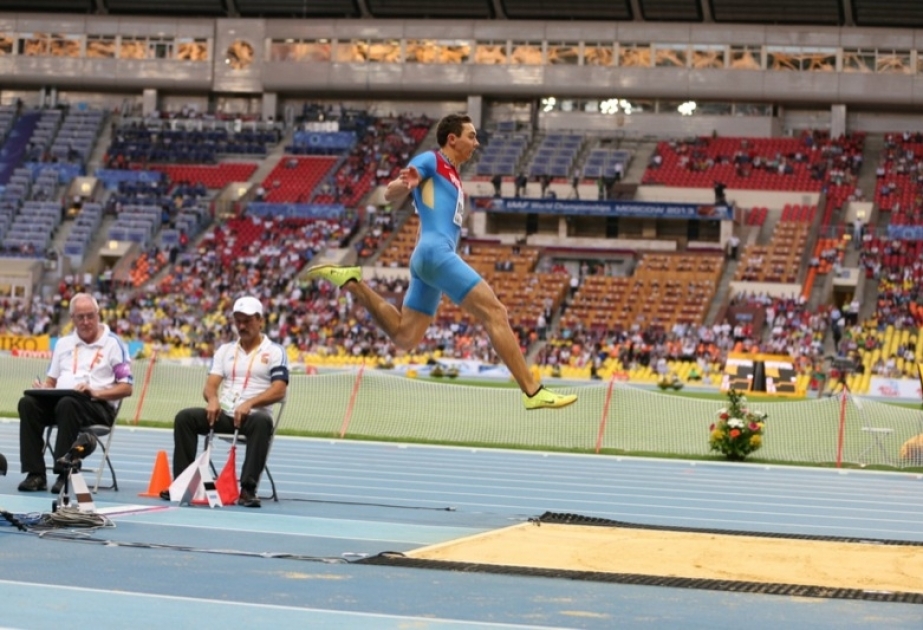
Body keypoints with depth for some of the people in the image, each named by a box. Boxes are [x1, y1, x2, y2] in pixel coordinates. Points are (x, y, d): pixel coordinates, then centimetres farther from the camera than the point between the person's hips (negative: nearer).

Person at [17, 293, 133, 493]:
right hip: (59, 400, 5)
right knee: (28, 403, -25)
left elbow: (126, 388, -1)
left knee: (68, 404, -38)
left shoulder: (113, 344, 4)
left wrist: (96, 392, -17)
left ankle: (65, 473, -36)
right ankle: (36, 474, -27)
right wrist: (43, 387, -1)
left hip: (99, 406, -5)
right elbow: (51, 381, 23)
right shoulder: (63, 343, 21)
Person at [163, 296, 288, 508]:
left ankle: (248, 489, -40)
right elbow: (210, 384, 8)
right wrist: (212, 399, -18)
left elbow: (279, 390, -9)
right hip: (224, 414, 4)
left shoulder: (275, 352, 4)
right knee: (185, 417, -18)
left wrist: (249, 403, -24)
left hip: (253, 416, -4)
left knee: (262, 422, -38)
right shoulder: (225, 350, 17)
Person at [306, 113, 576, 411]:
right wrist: (405, 184, -30)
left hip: (431, 257, 10)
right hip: (436, 251, -10)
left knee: (404, 336, 6)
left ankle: (352, 283, 11)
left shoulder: (452, 176, 26)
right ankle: (532, 391, -18)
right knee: (495, 312, -14)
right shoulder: (430, 160, 1)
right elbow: (391, 195, -11)